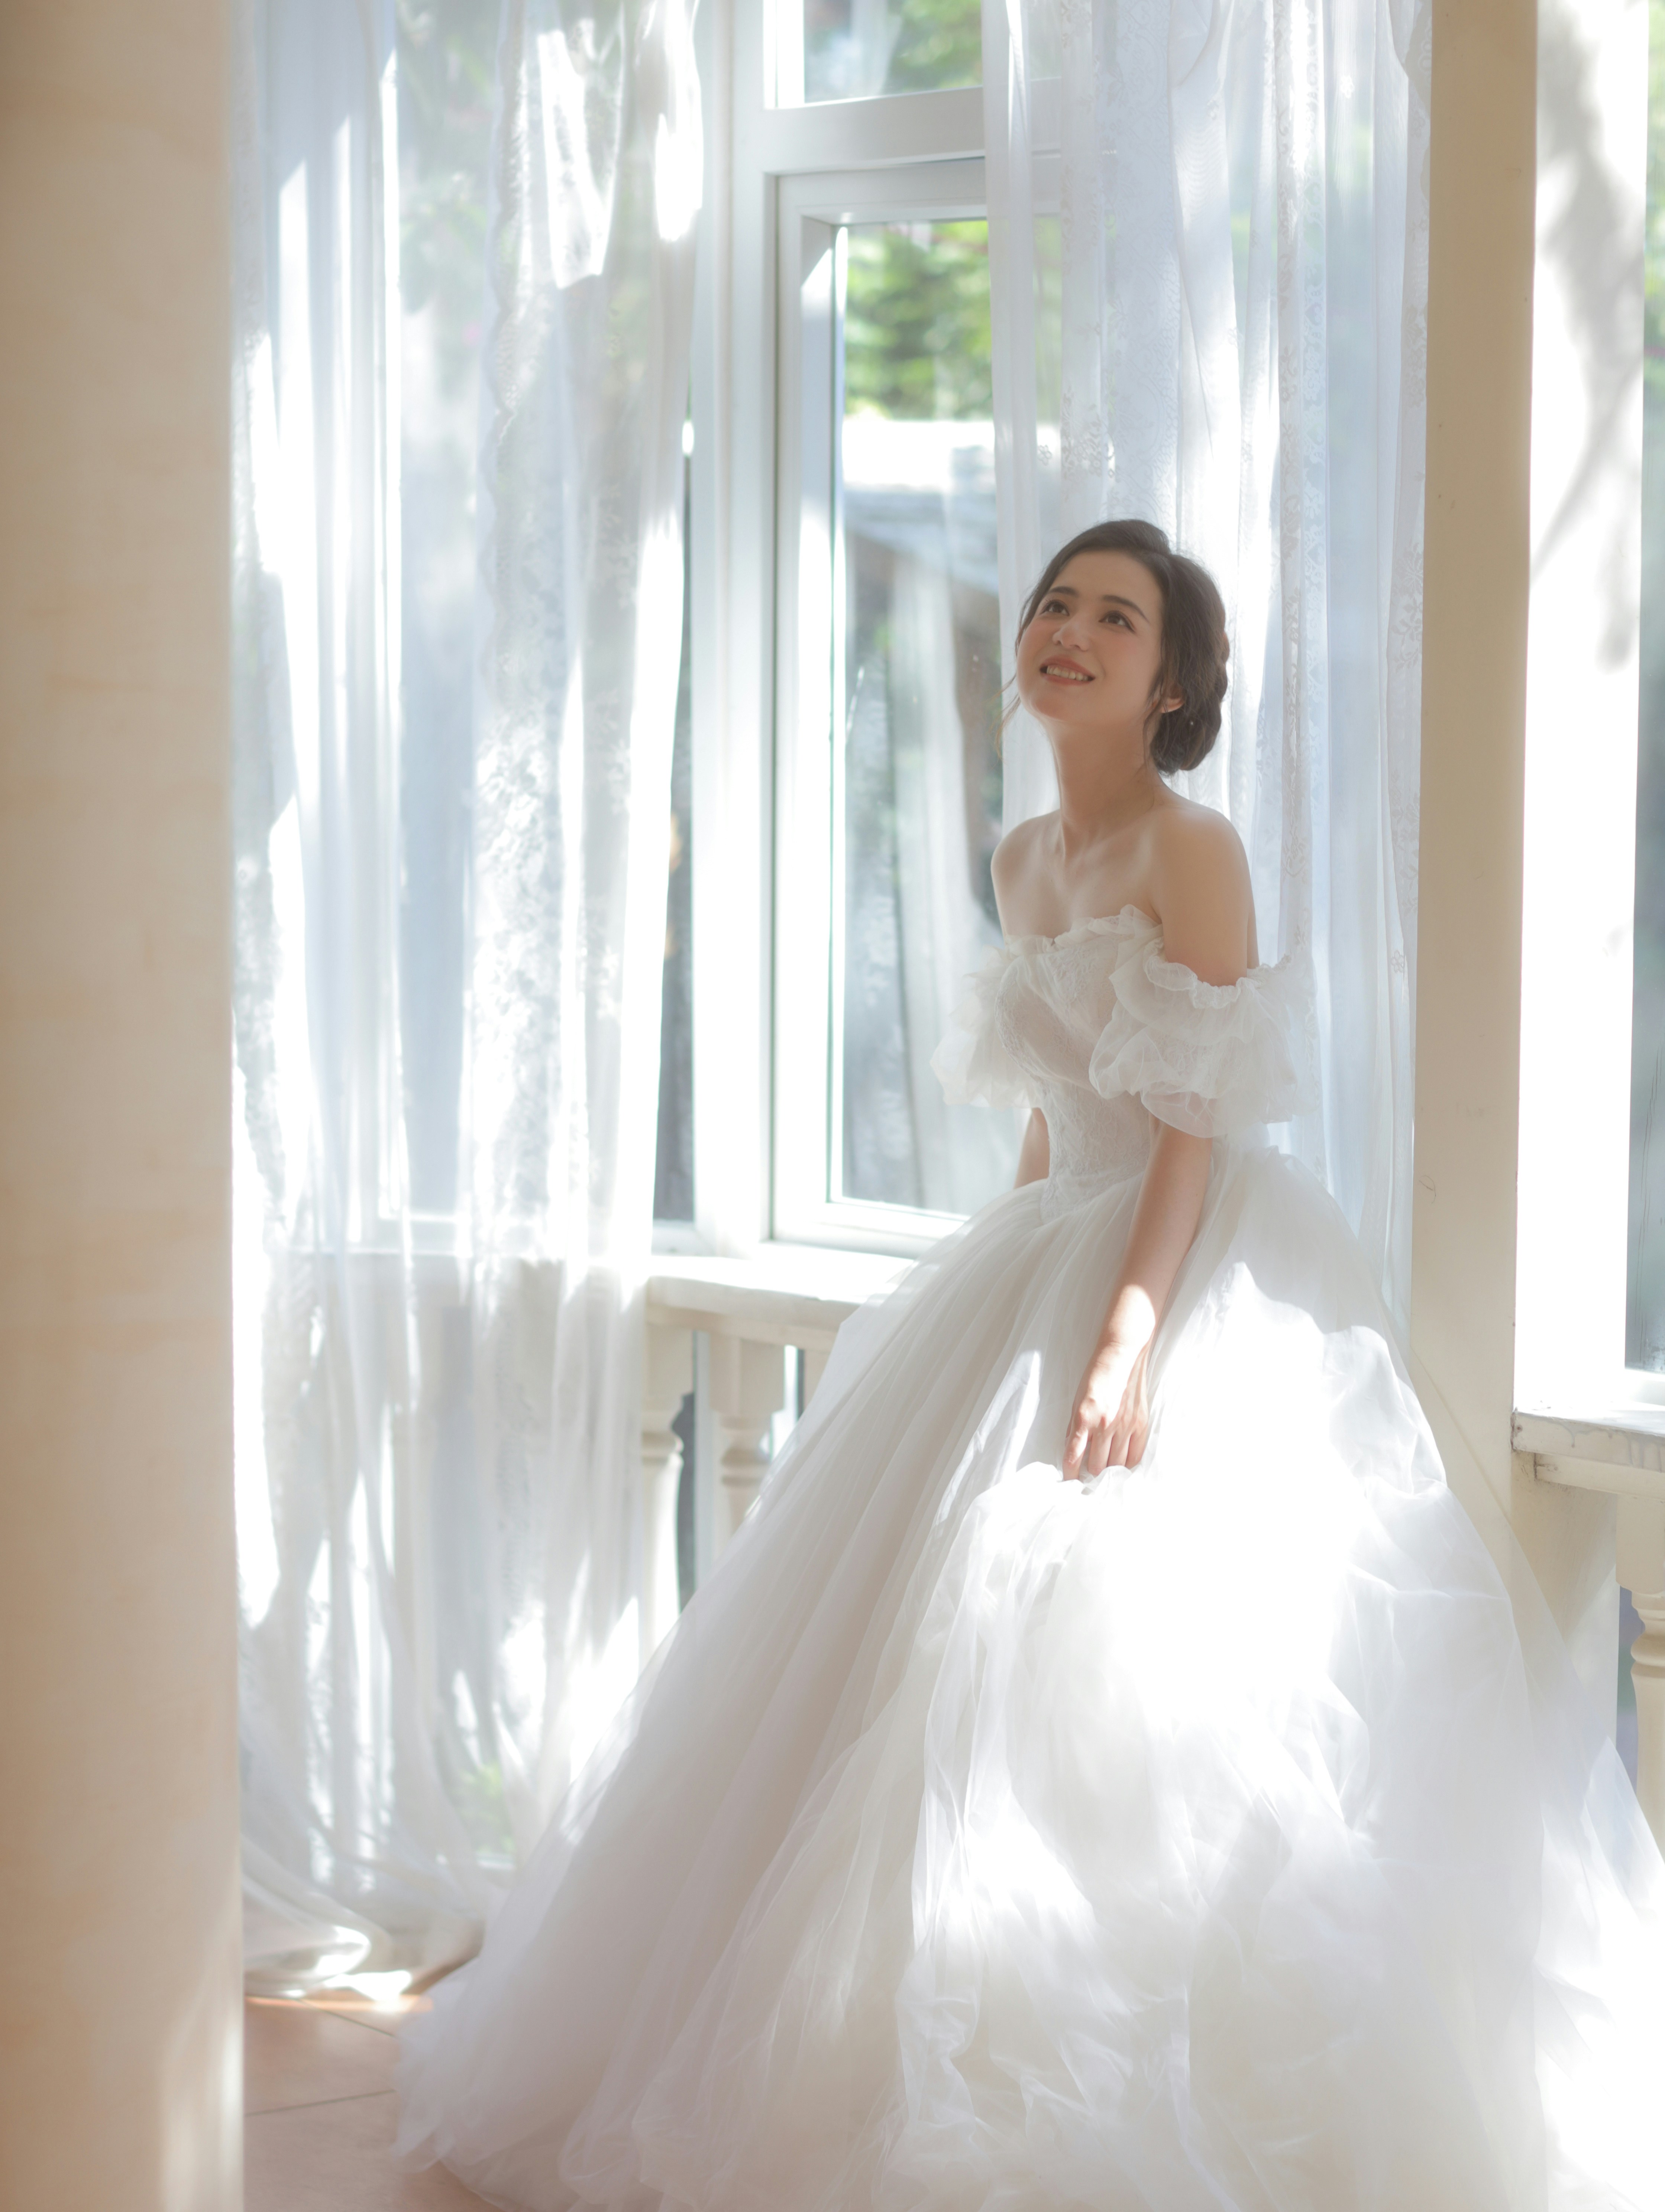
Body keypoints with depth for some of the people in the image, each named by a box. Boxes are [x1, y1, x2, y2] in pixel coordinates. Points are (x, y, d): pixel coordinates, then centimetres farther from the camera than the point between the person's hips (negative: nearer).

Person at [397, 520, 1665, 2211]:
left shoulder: (1193, 851, -10)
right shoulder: (1027, 862, 13)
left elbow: (1198, 1131, -16)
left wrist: (1129, 1332, -25)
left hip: (1198, 1282, -8)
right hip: (1053, 1264, 8)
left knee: (1136, 1686, -10)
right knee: (966, 1674, 10)